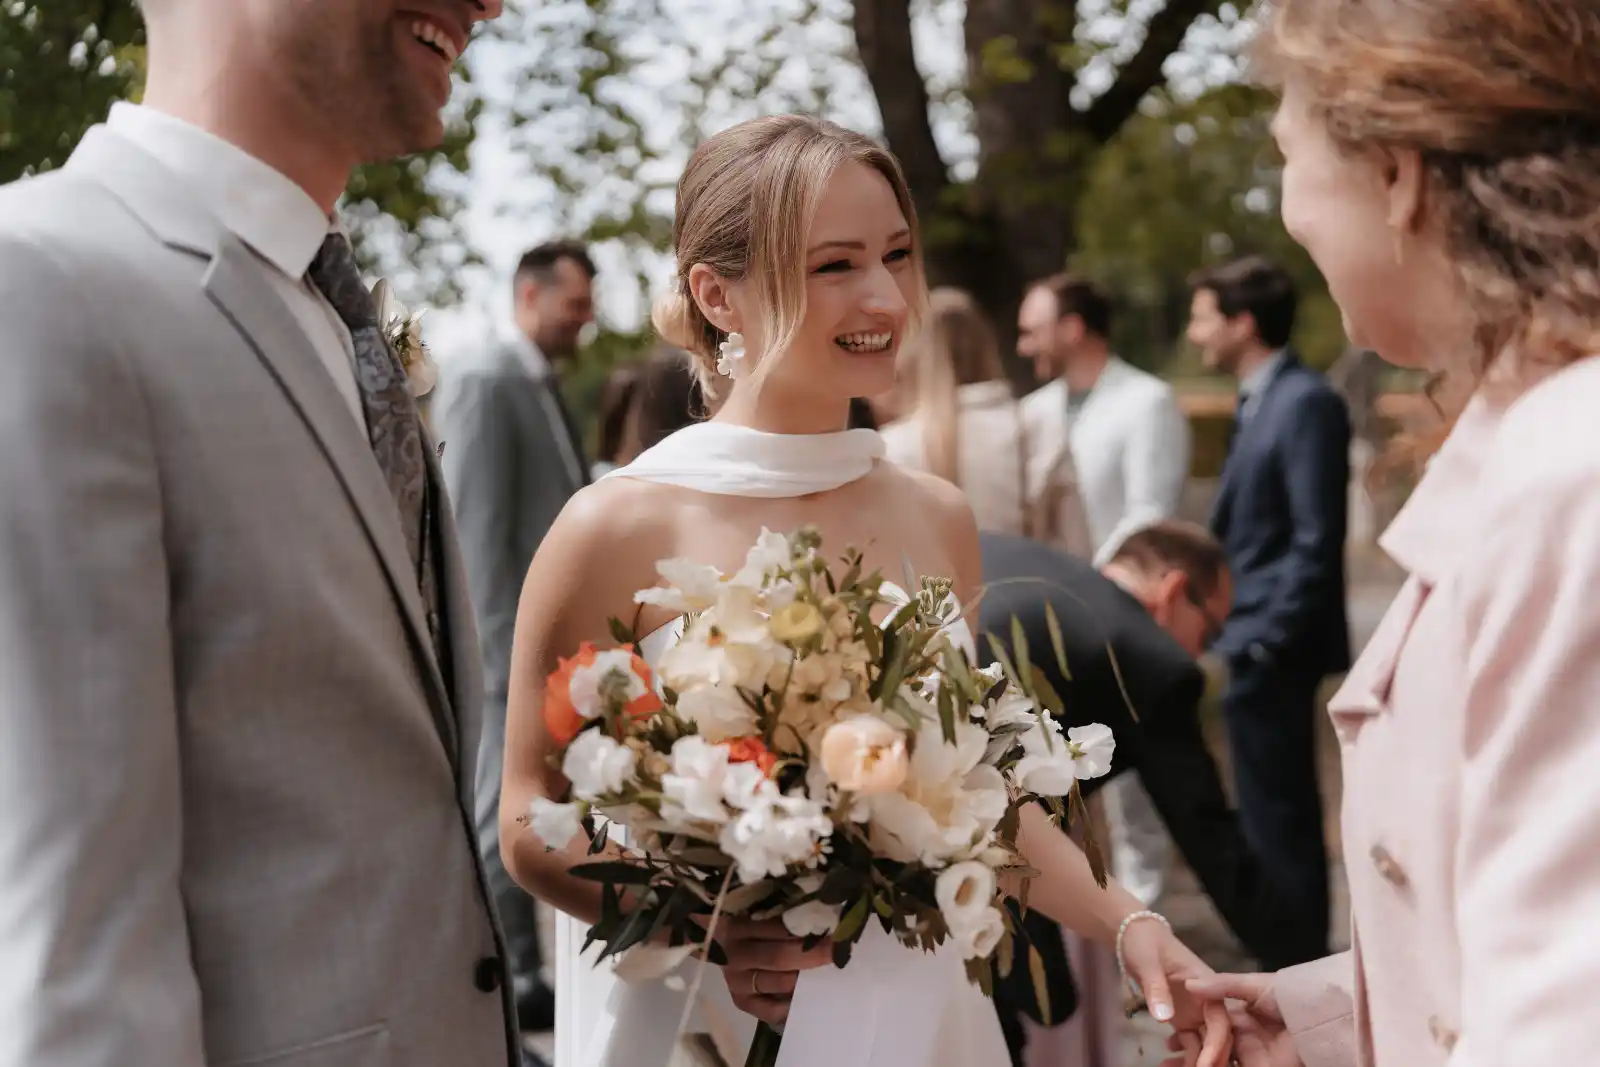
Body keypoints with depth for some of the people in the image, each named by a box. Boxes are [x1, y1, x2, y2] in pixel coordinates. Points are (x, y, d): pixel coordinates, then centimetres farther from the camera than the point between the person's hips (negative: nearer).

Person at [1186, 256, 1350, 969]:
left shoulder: (1305, 403, -15)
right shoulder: (1262, 401, 14)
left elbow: (1318, 541, -20)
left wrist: (1266, 639, -19)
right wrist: (1249, 638, 12)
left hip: (1273, 650, -10)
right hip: (1257, 644, 10)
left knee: (1279, 821, -3)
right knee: (1278, 818, 16)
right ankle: (1291, 960, 25)